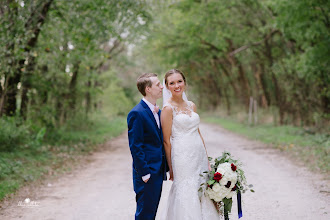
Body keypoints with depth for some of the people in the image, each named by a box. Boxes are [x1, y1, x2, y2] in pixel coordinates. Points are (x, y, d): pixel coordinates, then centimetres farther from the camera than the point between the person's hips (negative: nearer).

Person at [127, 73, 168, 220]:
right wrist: (144, 173, -18)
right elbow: (135, 147, -17)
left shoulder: (158, 112, 13)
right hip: (147, 174, -9)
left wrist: (165, 168, 13)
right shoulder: (137, 113, -15)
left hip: (158, 173, 9)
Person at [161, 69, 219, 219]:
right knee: (187, 196, -3)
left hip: (200, 156, 7)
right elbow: (167, 141, -9)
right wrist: (171, 168, -9)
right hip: (182, 158, -6)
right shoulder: (168, 108, -8)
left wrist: (207, 160, 13)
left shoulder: (191, 105, 12)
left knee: (204, 195, 8)